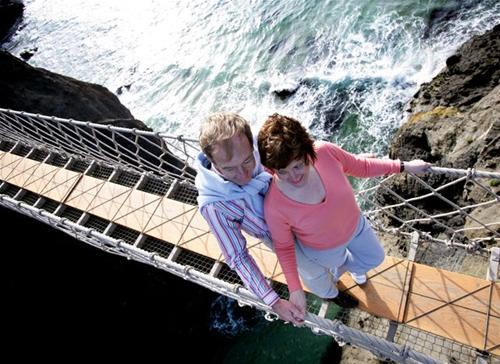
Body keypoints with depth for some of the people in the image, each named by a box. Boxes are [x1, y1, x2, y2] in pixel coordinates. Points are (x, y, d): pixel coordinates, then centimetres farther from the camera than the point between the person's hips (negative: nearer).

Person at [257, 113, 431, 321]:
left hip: (354, 225, 3)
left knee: (375, 258, 31)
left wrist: (403, 166, -6)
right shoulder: (274, 206, -40)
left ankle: (342, 265, 63)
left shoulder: (325, 152, -34)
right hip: (323, 249, -3)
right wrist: (295, 289, -19)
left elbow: (360, 167, -12)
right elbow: (283, 247, -21)